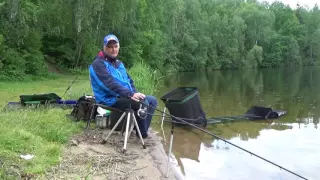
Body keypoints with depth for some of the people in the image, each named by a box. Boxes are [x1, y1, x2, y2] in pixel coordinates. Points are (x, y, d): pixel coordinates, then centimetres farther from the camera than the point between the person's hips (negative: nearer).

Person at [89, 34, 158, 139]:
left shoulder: (119, 63, 19)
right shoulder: (98, 64, -10)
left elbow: (129, 81, 17)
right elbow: (110, 84, -23)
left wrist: (135, 94, -4)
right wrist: (130, 94, -31)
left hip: (124, 97, 9)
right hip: (110, 100, -9)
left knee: (152, 100, 1)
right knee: (142, 102, -26)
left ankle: (142, 129, 2)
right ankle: (142, 133, -9)